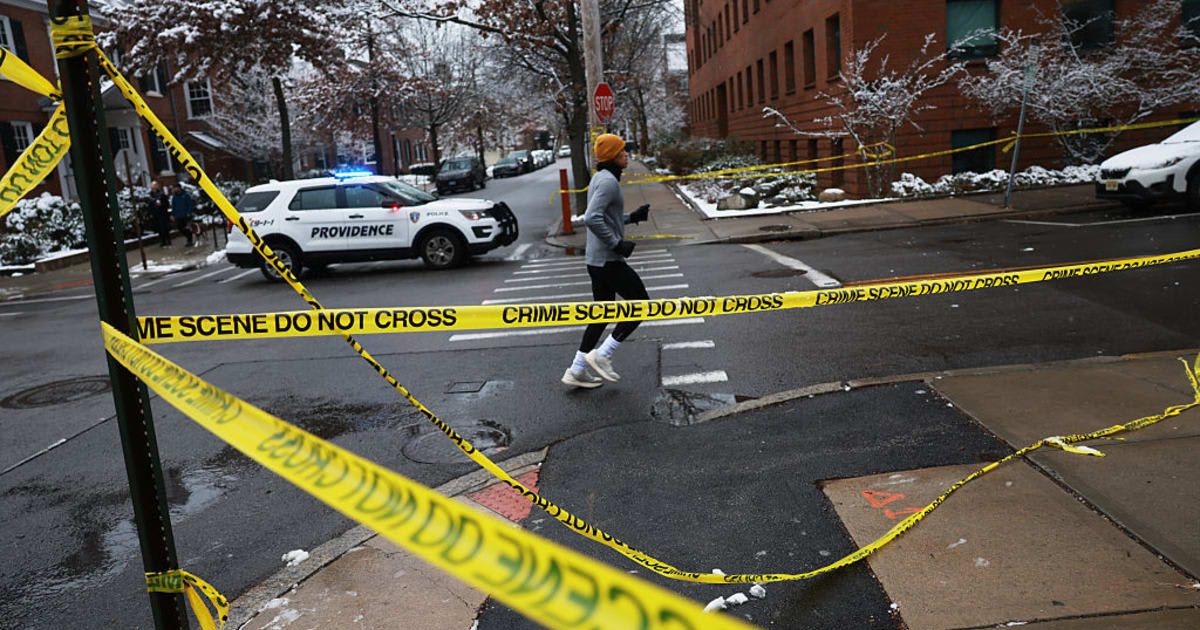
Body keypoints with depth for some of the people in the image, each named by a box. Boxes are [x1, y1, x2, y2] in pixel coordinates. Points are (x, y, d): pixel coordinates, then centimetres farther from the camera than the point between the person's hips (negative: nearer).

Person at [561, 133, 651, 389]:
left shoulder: (601, 178, 15)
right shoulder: (608, 181, -16)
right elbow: (592, 218, -28)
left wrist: (632, 217, 16)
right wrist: (618, 244, -22)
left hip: (597, 259, 10)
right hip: (608, 260, -10)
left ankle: (577, 370, 17)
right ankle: (602, 355, 1)